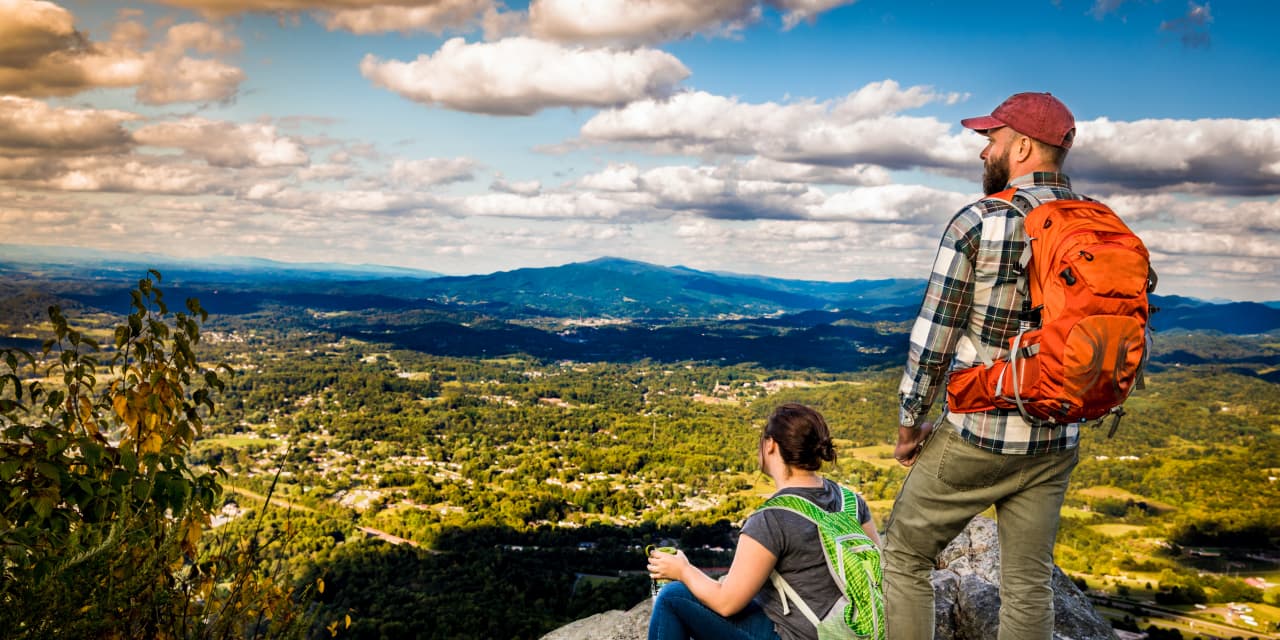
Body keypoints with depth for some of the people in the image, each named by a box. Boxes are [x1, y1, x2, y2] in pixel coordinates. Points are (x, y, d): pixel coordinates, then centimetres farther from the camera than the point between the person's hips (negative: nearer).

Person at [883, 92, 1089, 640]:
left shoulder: (978, 222, -13)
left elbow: (934, 333, -11)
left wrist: (909, 423, 0)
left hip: (978, 435, -5)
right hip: (1057, 441, 5)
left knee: (904, 554, 12)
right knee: (1029, 583, 15)